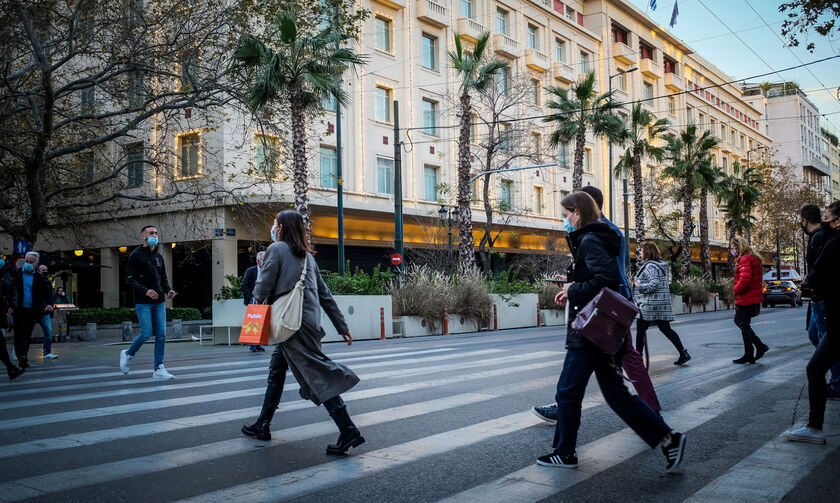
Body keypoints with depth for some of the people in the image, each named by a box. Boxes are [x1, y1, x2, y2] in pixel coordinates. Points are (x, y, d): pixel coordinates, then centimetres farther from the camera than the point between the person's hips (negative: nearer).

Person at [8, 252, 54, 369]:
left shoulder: (40, 278, 5)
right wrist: (10, 306, -13)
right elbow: (9, 290, -2)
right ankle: (22, 357, -13)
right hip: (18, 311, -2)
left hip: (32, 312, 2)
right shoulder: (16, 274, 1)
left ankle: (24, 357, 23)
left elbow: (48, 292, 3)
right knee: (20, 333, -10)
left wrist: (49, 304, -15)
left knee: (27, 335, 11)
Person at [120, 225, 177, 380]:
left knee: (161, 335, -1)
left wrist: (168, 290, 2)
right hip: (143, 303, -5)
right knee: (146, 333, -8)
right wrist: (145, 291, -22)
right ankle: (128, 354, 20)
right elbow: (129, 280, -9)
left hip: (159, 302, 6)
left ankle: (159, 369, 3)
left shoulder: (158, 257, 17)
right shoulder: (136, 255, -3)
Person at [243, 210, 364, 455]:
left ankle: (348, 431, -15)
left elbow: (263, 288, -11)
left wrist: (257, 297, 13)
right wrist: (342, 326, 17)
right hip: (309, 321, 8)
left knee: (318, 375, -11)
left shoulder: (276, 249, -4)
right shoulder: (307, 255, 18)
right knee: (276, 370, 18)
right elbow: (325, 294, 16)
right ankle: (262, 425, 28)